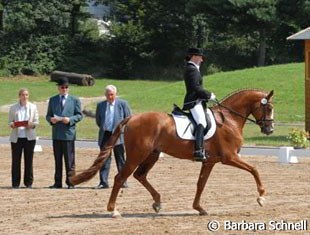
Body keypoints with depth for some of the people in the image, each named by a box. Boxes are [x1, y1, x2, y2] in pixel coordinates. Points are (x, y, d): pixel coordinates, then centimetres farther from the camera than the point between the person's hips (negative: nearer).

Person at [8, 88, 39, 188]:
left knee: (29, 160, 3)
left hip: (29, 137, 0)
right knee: (16, 160, 0)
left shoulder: (33, 107, 8)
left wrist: (32, 124, -13)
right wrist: (12, 124, -14)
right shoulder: (13, 108, 7)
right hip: (16, 137, 0)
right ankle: (15, 183, 6)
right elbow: (10, 121, 9)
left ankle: (28, 182, 10)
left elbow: (36, 121, 8)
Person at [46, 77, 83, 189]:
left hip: (69, 133, -3)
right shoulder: (52, 100, 14)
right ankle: (58, 182, 11)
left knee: (70, 159, -2)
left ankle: (70, 182, 1)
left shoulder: (74, 100, 6)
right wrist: (51, 119, -9)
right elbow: (48, 115, 14)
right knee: (57, 159, 7)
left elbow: (79, 115, 2)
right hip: (56, 134, 3)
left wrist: (70, 119, -15)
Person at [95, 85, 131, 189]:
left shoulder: (123, 104, 0)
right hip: (105, 135, 3)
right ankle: (103, 182, 0)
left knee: (120, 159, 4)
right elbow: (98, 120, 19)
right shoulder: (100, 105, 9)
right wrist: (103, 128, 10)